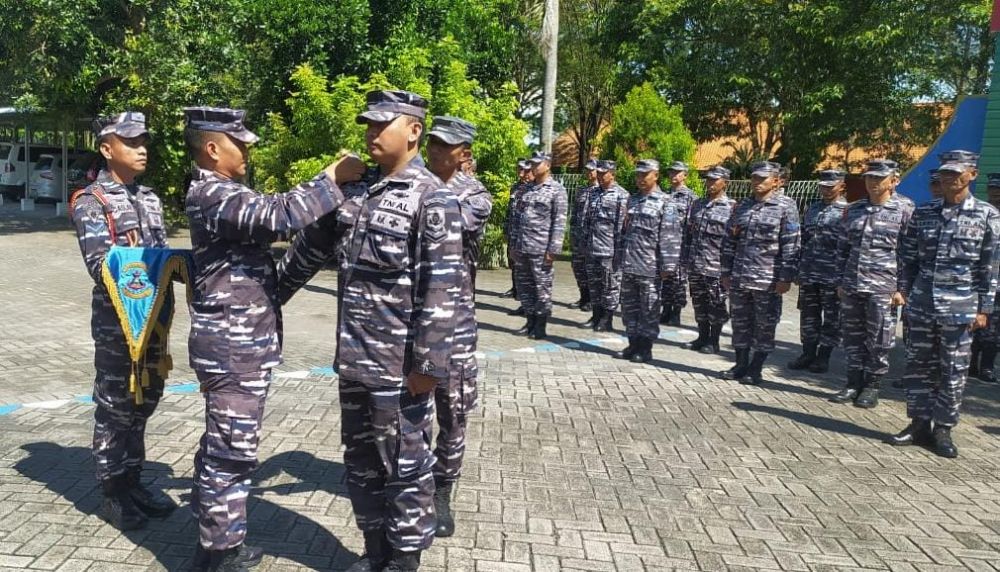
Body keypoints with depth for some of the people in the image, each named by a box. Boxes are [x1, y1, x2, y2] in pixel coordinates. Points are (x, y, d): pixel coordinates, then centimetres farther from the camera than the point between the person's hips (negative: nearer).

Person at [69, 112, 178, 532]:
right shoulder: (91, 202, -8)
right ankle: (113, 494, 17)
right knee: (114, 408, 4)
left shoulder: (150, 199, 13)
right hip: (116, 322, -6)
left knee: (142, 404, 15)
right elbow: (101, 266, -17)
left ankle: (133, 481, 29)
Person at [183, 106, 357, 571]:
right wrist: (332, 179, -22)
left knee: (222, 445, 18)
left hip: (238, 341, 11)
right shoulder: (213, 195, -17)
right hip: (234, 344, -11)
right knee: (232, 449, -3)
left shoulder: (219, 192, 17)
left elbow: (265, 223, 21)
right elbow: (279, 214, -31)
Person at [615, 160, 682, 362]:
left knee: (649, 309, 2)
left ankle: (646, 349, 11)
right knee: (629, 306, 12)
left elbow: (670, 237, -12)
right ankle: (633, 344, 23)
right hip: (628, 265, 7)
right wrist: (619, 258, 18)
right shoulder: (632, 200, 14)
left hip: (649, 267, -7)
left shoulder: (665, 203, -6)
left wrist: (667, 265, -17)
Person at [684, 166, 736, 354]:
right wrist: (686, 258, 11)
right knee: (699, 303, 13)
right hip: (695, 265, 5)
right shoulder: (697, 204, 12)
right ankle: (702, 338, 25)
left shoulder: (731, 207, -5)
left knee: (716, 305, 3)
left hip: (716, 266, -5)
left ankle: (713, 342, 14)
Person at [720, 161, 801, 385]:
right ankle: (741, 365, 23)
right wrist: (726, 272, 9)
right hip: (739, 278, 5)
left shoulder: (786, 207, -4)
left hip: (768, 280, -5)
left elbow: (791, 245, -9)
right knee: (740, 322, 11)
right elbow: (730, 241, 14)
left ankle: (755, 370, 13)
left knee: (764, 325, 4)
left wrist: (785, 278, -14)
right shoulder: (743, 206, 12)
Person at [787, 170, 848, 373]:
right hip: (808, 273, 6)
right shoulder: (812, 208, 13)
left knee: (831, 318, 5)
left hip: (832, 275, -6)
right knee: (808, 315, 12)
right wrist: (797, 268, 14)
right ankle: (808, 354, 22)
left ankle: (823, 356, 15)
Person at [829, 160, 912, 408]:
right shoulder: (853, 210, 11)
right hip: (852, 286, 5)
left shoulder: (904, 212, -3)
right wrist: (841, 282, 11)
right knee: (853, 337, 11)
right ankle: (854, 383, 22)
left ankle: (872, 387, 15)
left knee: (878, 341, 3)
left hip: (883, 288, -4)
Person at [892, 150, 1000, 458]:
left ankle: (943, 428, 16)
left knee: (953, 370, 5)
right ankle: (919, 423, 20)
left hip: (959, 308, -3)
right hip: (922, 303, 3)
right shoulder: (923, 212, 6)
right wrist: (902, 289, 4)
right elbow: (908, 256, 11)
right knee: (918, 365, 9)